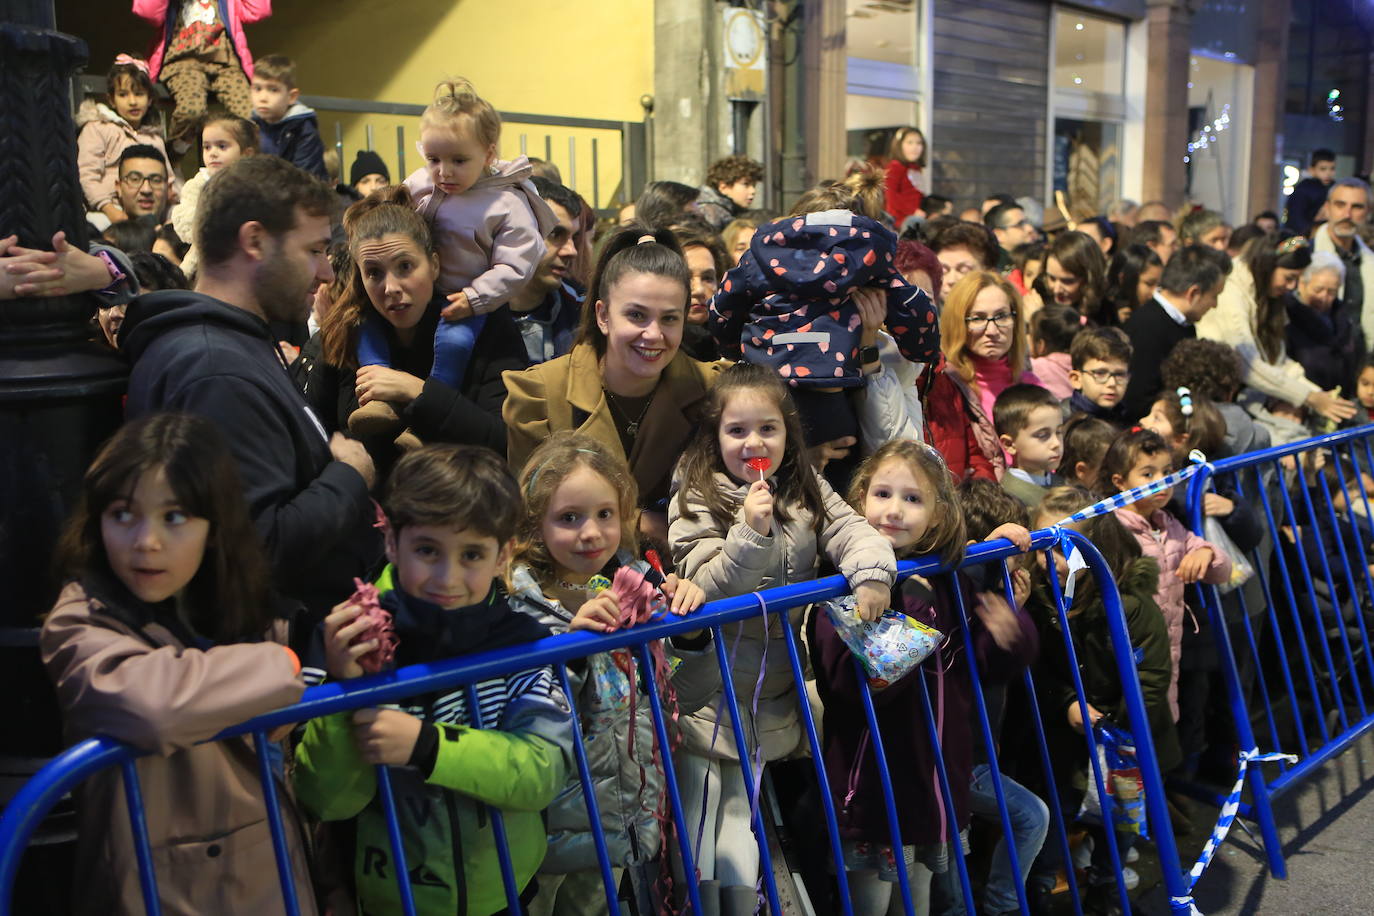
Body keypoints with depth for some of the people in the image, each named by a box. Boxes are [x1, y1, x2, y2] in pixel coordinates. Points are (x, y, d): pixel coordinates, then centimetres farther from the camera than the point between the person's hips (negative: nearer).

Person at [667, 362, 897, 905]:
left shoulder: (806, 492, 5)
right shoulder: (697, 500, -9)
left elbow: (853, 531, -6)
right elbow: (706, 588, -15)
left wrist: (871, 574, -26)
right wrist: (751, 534, -28)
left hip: (769, 703, 4)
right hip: (706, 700, -3)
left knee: (740, 858, 14)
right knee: (698, 846, 4)